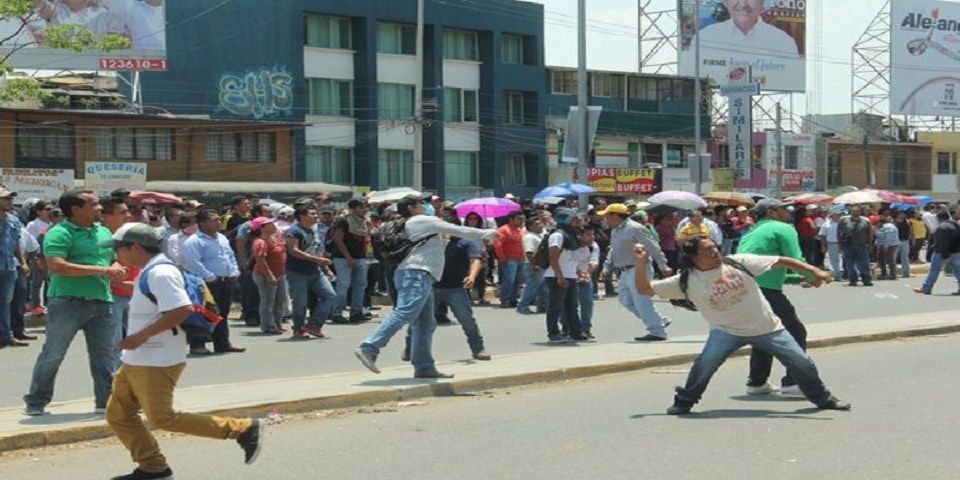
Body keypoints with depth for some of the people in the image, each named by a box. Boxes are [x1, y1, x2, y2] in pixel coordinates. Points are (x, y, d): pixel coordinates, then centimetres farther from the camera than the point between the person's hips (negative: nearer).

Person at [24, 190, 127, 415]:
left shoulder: (104, 232, 17)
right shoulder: (59, 234, -8)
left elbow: (115, 261, 26)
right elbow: (56, 266, -21)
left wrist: (116, 271, -2)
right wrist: (101, 270, -20)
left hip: (102, 302, 6)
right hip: (68, 302, -6)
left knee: (107, 354, 5)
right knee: (53, 353, 1)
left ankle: (106, 401, 13)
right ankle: (36, 402, 11)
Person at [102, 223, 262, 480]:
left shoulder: (160, 273, -18)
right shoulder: (151, 272, 14)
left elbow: (183, 309, -29)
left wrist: (141, 336, -25)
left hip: (156, 363, -10)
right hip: (136, 361, 10)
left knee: (162, 418, -9)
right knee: (118, 415, 10)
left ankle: (242, 429, -4)